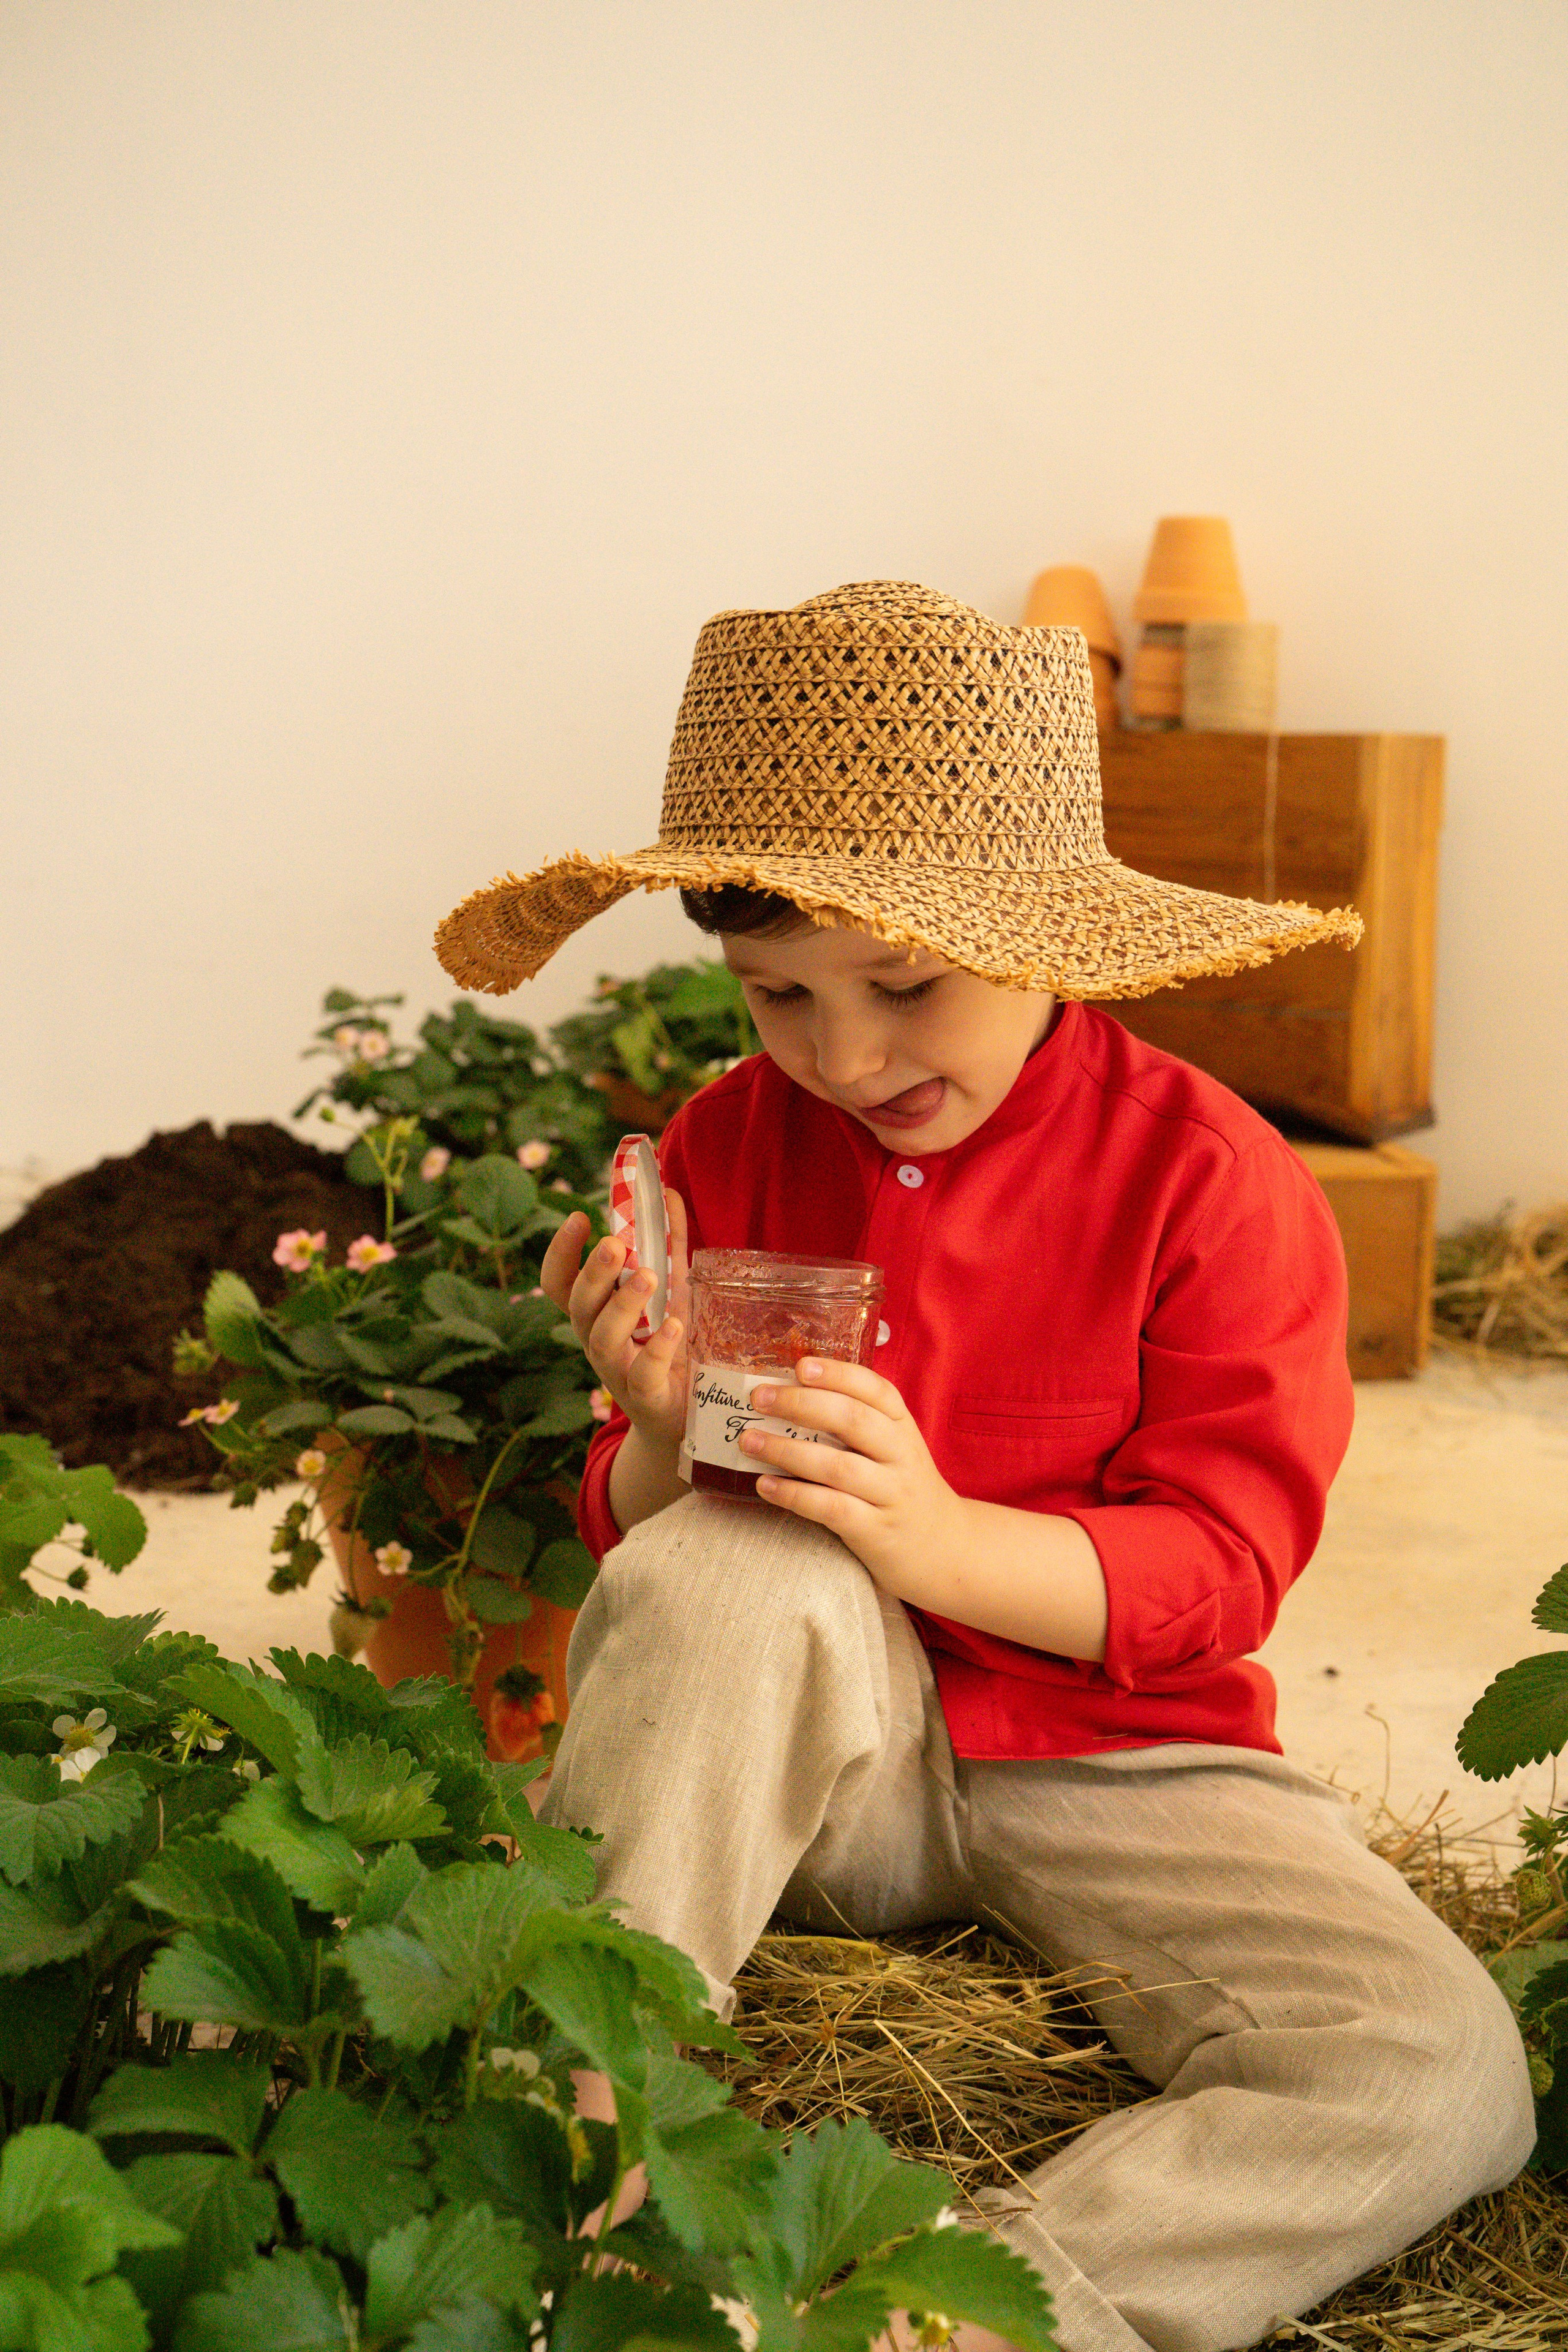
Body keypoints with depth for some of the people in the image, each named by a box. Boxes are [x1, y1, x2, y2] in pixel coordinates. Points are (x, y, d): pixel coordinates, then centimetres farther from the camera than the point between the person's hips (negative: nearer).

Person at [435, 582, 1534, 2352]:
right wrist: (667, 1433, -21)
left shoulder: (1209, 1177, -10)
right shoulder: (728, 1148, 0)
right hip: (812, 1752, 1)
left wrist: (941, 1540, -32)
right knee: (722, 1563, -35)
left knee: (1447, 2082, -25)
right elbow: (638, 1541, 4)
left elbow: (1220, 1563, -14)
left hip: (1108, 1756, -1)